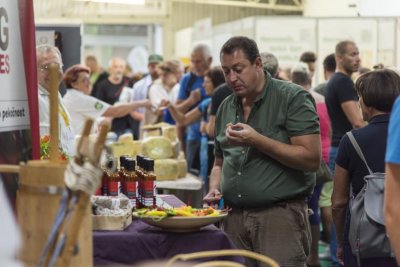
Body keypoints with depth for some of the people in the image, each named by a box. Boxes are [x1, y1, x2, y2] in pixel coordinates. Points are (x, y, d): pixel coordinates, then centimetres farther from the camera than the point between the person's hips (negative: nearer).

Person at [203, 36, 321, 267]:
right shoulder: (226, 107, 15)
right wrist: (215, 187, 4)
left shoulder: (293, 98, -6)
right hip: (234, 218, 6)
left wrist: (257, 140, -18)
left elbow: (312, 159, -14)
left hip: (280, 215, -6)